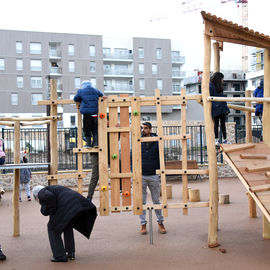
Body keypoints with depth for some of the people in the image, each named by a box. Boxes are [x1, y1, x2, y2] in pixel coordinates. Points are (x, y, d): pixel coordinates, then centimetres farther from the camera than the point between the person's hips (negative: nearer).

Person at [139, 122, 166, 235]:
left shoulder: (156, 142, 2)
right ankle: (143, 224, 14)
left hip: (154, 175, 0)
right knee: (141, 201, 5)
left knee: (156, 200, 8)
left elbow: (161, 157, 7)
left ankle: (160, 222, 19)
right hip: (141, 176, 0)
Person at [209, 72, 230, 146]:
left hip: (222, 108, 8)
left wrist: (225, 107, 21)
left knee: (223, 123, 7)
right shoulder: (211, 86, -8)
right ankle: (216, 139, 6)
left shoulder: (219, 86, 18)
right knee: (216, 123, -1)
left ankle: (225, 139, 11)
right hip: (216, 108, -8)